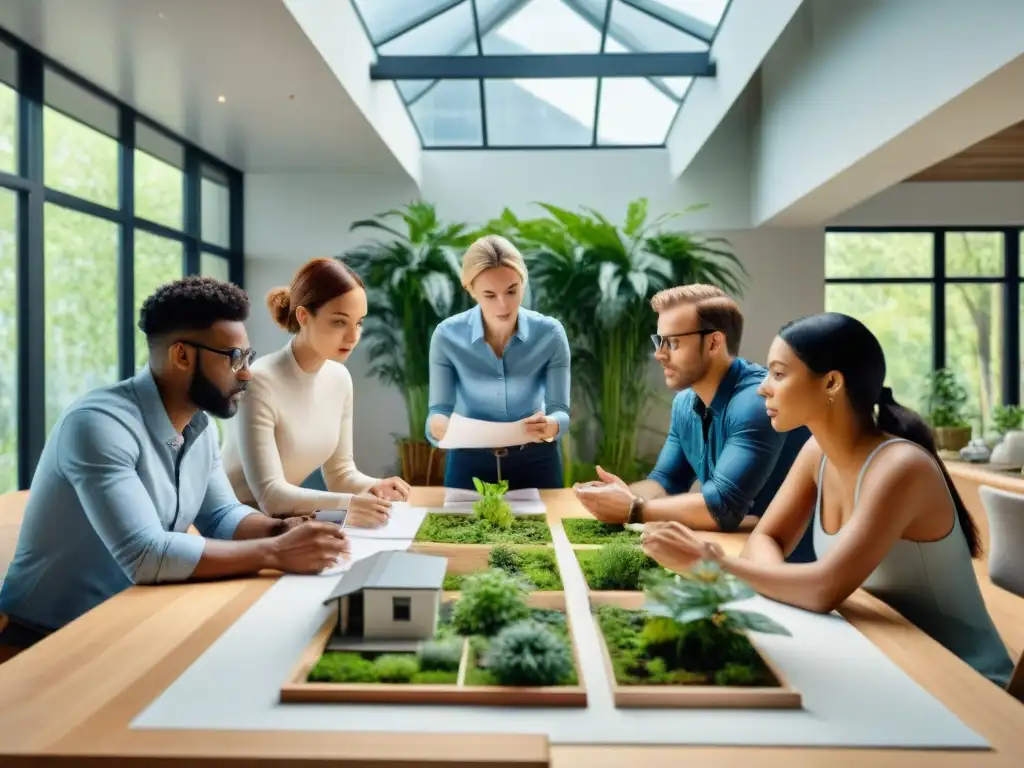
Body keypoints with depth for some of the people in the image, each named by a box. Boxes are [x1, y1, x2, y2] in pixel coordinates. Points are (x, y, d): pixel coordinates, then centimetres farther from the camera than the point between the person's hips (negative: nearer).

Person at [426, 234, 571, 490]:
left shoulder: (550, 333, -10)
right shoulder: (447, 335, -11)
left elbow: (560, 412, -11)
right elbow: (438, 411, -12)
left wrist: (550, 426, -33)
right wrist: (438, 426, -35)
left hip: (535, 461, 1)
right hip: (469, 463, 0)